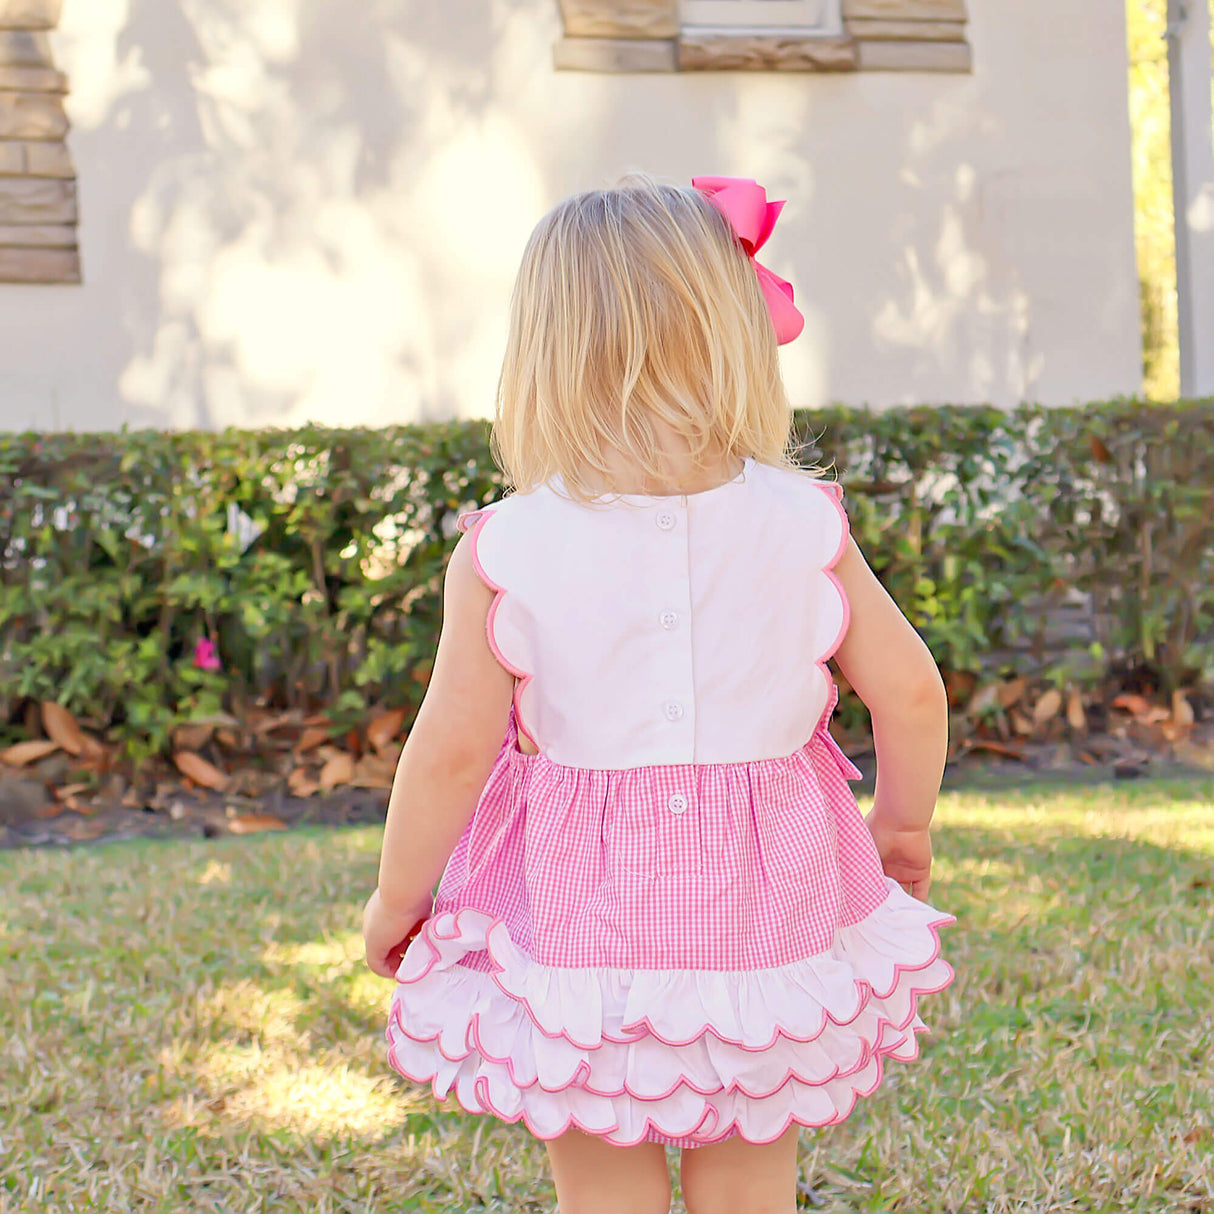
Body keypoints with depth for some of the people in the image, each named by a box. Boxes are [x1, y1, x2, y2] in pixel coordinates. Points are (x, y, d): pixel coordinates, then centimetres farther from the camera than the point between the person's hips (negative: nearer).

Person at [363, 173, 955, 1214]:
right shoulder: (803, 525, -6)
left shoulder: (503, 554, -12)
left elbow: (452, 751, -8)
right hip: (767, 914, 2)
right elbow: (910, 691, 0)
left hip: (584, 922, -2)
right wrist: (903, 820, 19)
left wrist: (395, 899, 8)